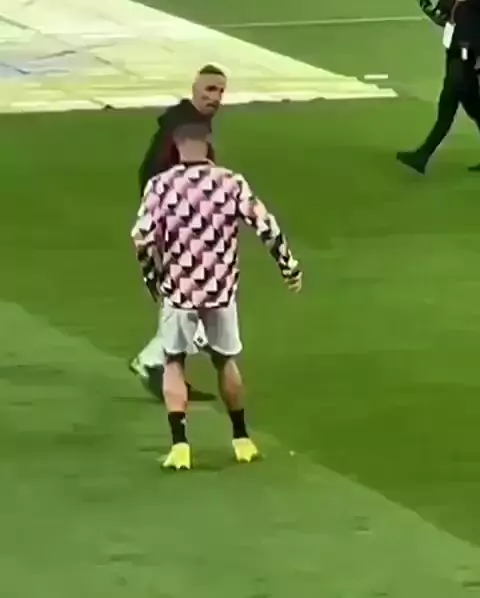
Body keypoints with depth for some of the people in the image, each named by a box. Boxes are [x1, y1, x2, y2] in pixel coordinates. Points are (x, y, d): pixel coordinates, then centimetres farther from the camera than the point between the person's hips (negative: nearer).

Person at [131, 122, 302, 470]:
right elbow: (266, 228, -6)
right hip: (221, 289, 1)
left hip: (178, 290, -1)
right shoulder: (231, 183, -6)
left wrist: (154, 279, 5)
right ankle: (242, 439, 29)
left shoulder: (161, 186, -9)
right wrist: (290, 268, 7)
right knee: (226, 360, 22)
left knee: (174, 363, 15)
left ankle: (180, 445, 2)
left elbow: (143, 240, -12)